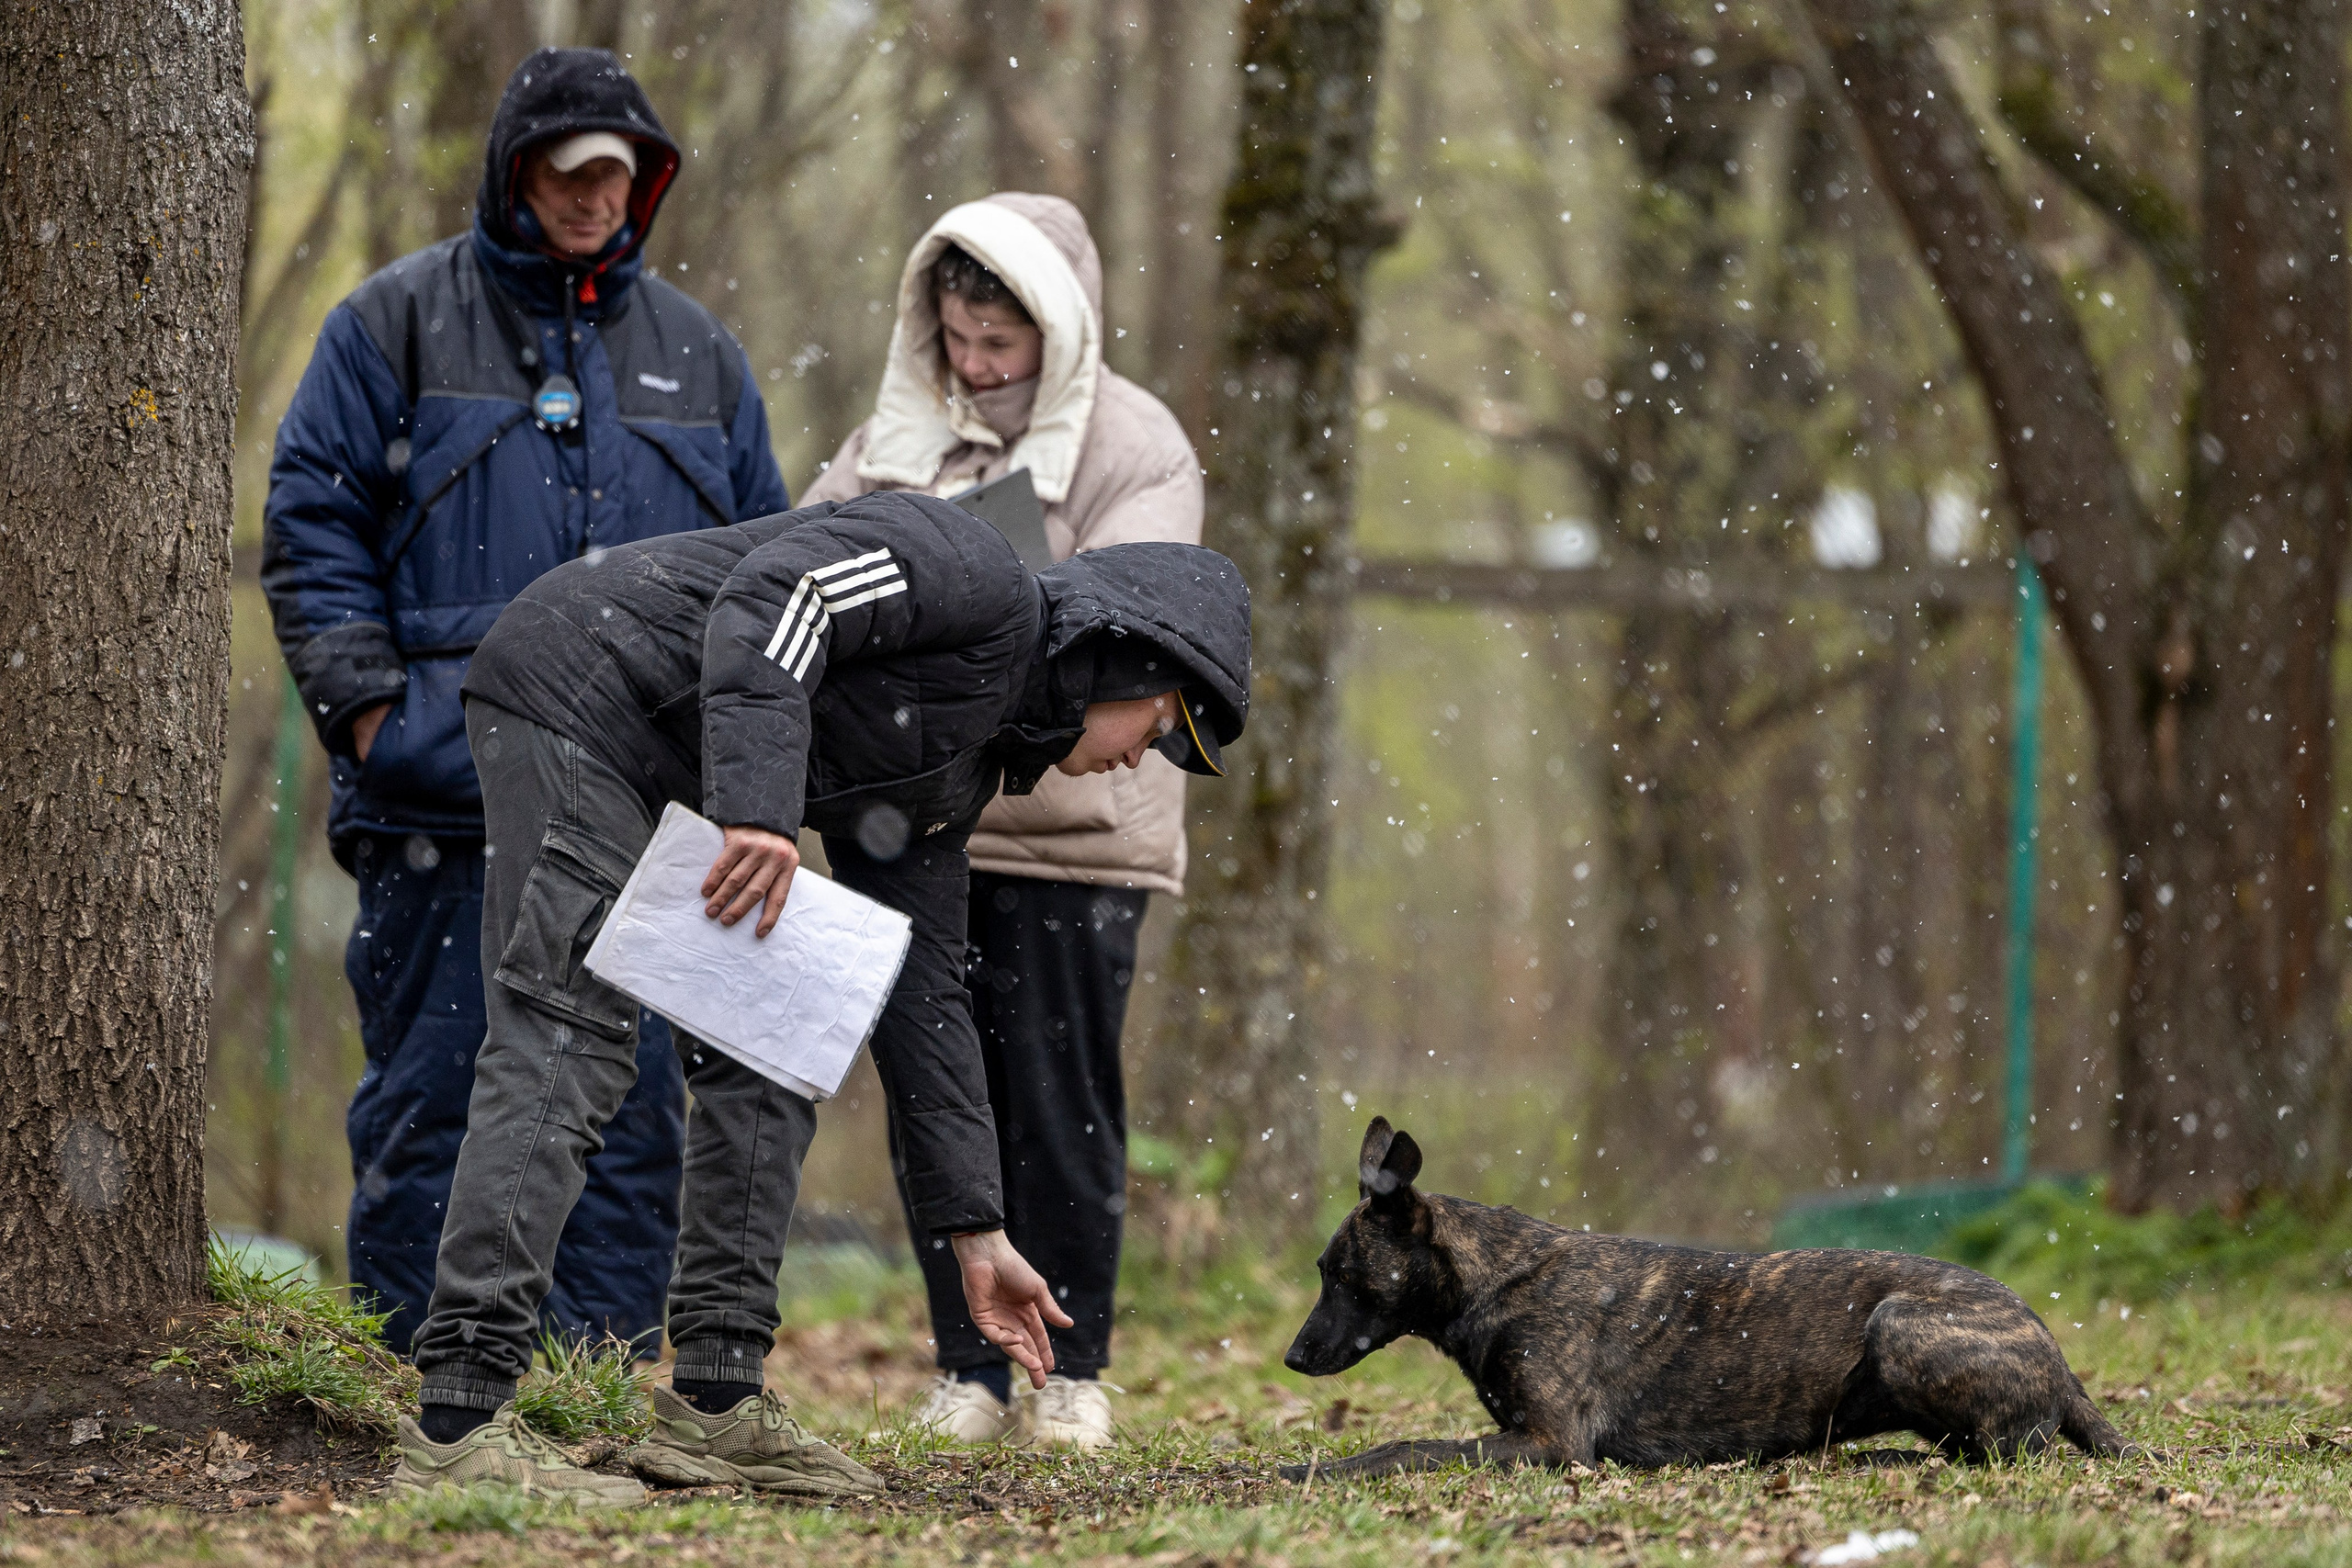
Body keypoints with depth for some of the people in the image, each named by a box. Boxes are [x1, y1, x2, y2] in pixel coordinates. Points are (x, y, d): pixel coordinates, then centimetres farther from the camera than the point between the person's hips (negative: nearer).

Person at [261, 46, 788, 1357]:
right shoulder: (397, 325, 6)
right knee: (432, 1095, -1)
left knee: (632, 1099, 1)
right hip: (446, 796, -3)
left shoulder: (696, 354, 17)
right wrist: (366, 704, -6)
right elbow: (312, 522, 3)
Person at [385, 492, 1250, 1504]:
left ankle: (713, 1404, 10)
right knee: (568, 1054, -16)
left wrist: (977, 1233, 20)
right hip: (576, 685, -11)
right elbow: (770, 594, -23)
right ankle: (456, 1428, -20)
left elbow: (917, 992, 21)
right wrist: (758, 804, -33)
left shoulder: (954, 776, 19)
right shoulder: (984, 585, -8)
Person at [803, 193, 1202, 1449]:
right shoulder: (902, 429, 11)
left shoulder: (1135, 449, -4)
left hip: (1070, 824, -4)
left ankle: (1068, 1372, 11)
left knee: (1060, 1106, 1)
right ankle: (970, 1369, 13)